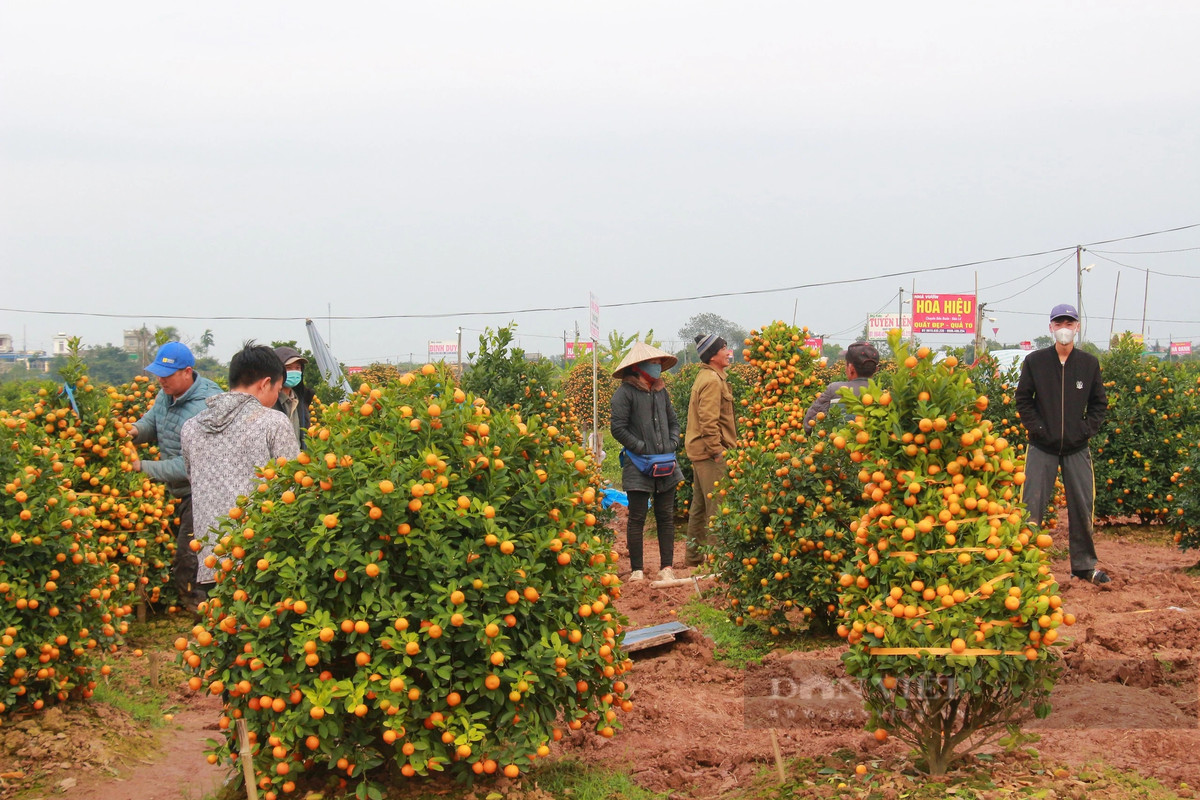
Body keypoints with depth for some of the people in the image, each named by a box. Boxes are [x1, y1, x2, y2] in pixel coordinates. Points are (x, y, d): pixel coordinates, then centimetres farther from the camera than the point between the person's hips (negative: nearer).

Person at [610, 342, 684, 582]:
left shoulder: (660, 390, 13)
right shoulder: (625, 392, -7)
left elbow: (673, 422, 23)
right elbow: (617, 427, -12)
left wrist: (672, 443, 5)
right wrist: (642, 448, -12)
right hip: (638, 467, -6)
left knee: (666, 516, 7)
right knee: (637, 518, 0)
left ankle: (667, 567, 12)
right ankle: (636, 570, 6)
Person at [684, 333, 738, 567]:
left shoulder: (707, 377, 17)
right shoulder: (712, 380, -15)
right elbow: (708, 420, -22)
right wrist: (717, 450, -20)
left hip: (701, 451, 11)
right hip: (710, 451, -11)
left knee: (700, 505, 15)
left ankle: (694, 555, 22)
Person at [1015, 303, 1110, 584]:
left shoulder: (1089, 363, 5)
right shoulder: (1035, 361, 1)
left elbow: (1099, 403, 12)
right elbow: (1023, 400, 5)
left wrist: (1087, 430, -2)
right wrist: (1037, 427, -6)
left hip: (1077, 448, 2)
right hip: (1042, 447, -1)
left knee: (1082, 506, 6)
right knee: (1032, 506, -3)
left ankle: (1084, 564, 18)